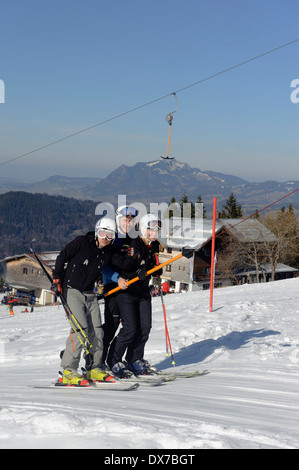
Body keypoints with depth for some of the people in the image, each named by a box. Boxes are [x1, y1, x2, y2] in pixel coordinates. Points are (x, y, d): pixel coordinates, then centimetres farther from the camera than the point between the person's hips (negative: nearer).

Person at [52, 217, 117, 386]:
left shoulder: (109, 252, 4)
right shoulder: (82, 242, -11)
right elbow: (62, 257, -2)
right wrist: (57, 279, -3)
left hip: (90, 294, 6)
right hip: (72, 291, -6)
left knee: (97, 331, 0)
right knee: (81, 328, -17)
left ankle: (94, 368, 14)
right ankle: (69, 371, -13)